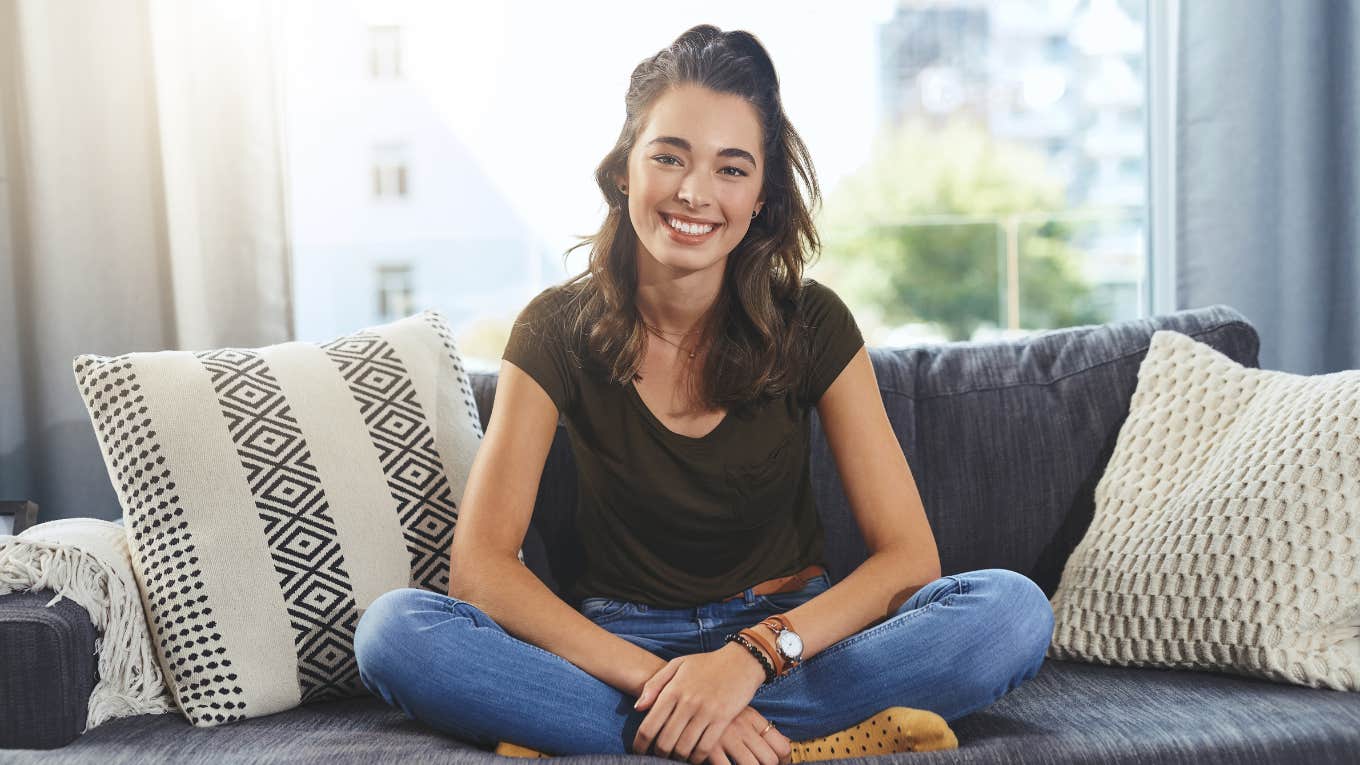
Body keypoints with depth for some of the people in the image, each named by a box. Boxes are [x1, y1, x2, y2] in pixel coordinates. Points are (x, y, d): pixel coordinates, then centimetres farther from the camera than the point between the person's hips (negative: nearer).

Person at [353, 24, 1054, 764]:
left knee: (1014, 608, -26)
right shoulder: (560, 328, -9)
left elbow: (909, 555, -12)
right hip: (619, 643, 0)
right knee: (393, 628, -27)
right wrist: (657, 680, -29)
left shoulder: (811, 323, -7)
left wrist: (755, 654, -28)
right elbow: (480, 564, -16)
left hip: (792, 636, 1)